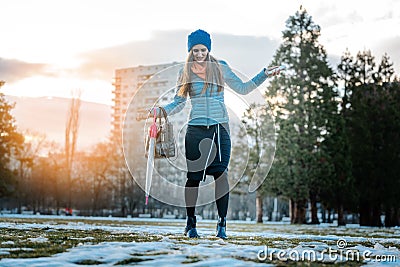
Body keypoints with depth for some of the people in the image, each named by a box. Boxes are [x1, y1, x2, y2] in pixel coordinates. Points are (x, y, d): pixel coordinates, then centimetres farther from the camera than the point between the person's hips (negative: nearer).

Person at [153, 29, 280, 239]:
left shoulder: (220, 68, 9)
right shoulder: (185, 72, 10)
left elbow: (242, 88, 13)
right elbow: (178, 103, 10)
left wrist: (264, 75, 7)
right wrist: (161, 110, -7)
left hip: (219, 128, 0)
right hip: (195, 129, 1)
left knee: (220, 173, -11)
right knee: (193, 175, 1)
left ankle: (222, 224, -5)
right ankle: (190, 223, 14)